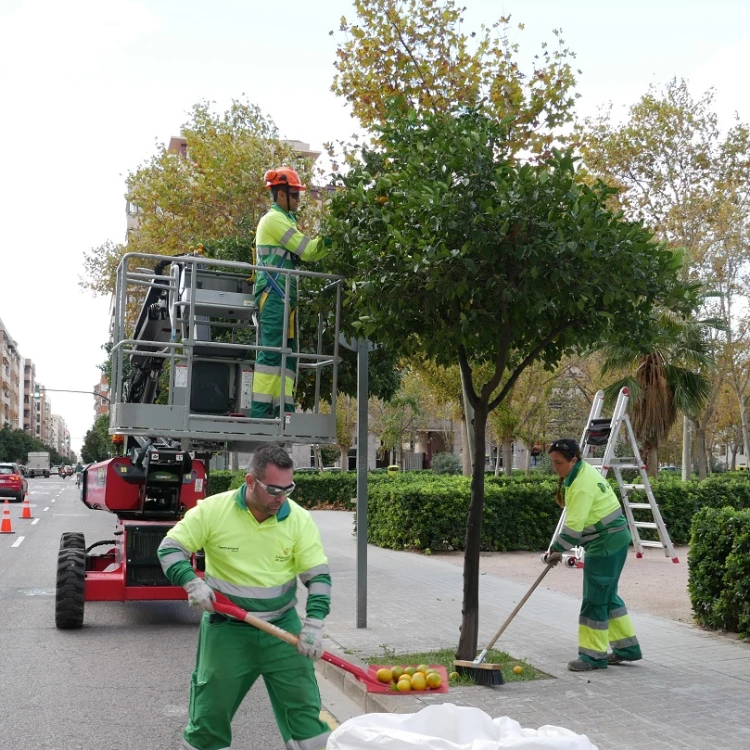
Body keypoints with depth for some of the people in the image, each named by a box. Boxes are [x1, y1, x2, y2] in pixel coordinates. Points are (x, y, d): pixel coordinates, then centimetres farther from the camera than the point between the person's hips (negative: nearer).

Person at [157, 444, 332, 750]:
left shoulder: (299, 519, -10)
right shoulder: (212, 510, -13)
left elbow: (319, 576, -6)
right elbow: (170, 548, -6)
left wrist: (313, 624, -17)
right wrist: (192, 583, -22)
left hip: (283, 628, 1)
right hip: (226, 630, -1)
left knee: (304, 705, 4)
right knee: (210, 710, 13)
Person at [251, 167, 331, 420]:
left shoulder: (285, 219, 25)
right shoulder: (274, 219, -6)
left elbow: (308, 253, 21)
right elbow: (307, 250, -11)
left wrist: (326, 243, 8)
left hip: (284, 295, 10)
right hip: (274, 294, -10)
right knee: (271, 350, -14)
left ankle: (283, 407, 5)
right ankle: (260, 410, -15)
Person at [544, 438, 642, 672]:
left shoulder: (582, 484, -23)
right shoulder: (583, 472, 9)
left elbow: (574, 525, -24)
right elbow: (576, 519, 19)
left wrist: (557, 550, -14)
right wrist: (558, 547, 17)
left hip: (607, 543, -10)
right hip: (612, 540, 10)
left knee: (595, 599, -3)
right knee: (607, 596, 17)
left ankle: (594, 655, 5)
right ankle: (627, 646, 27)